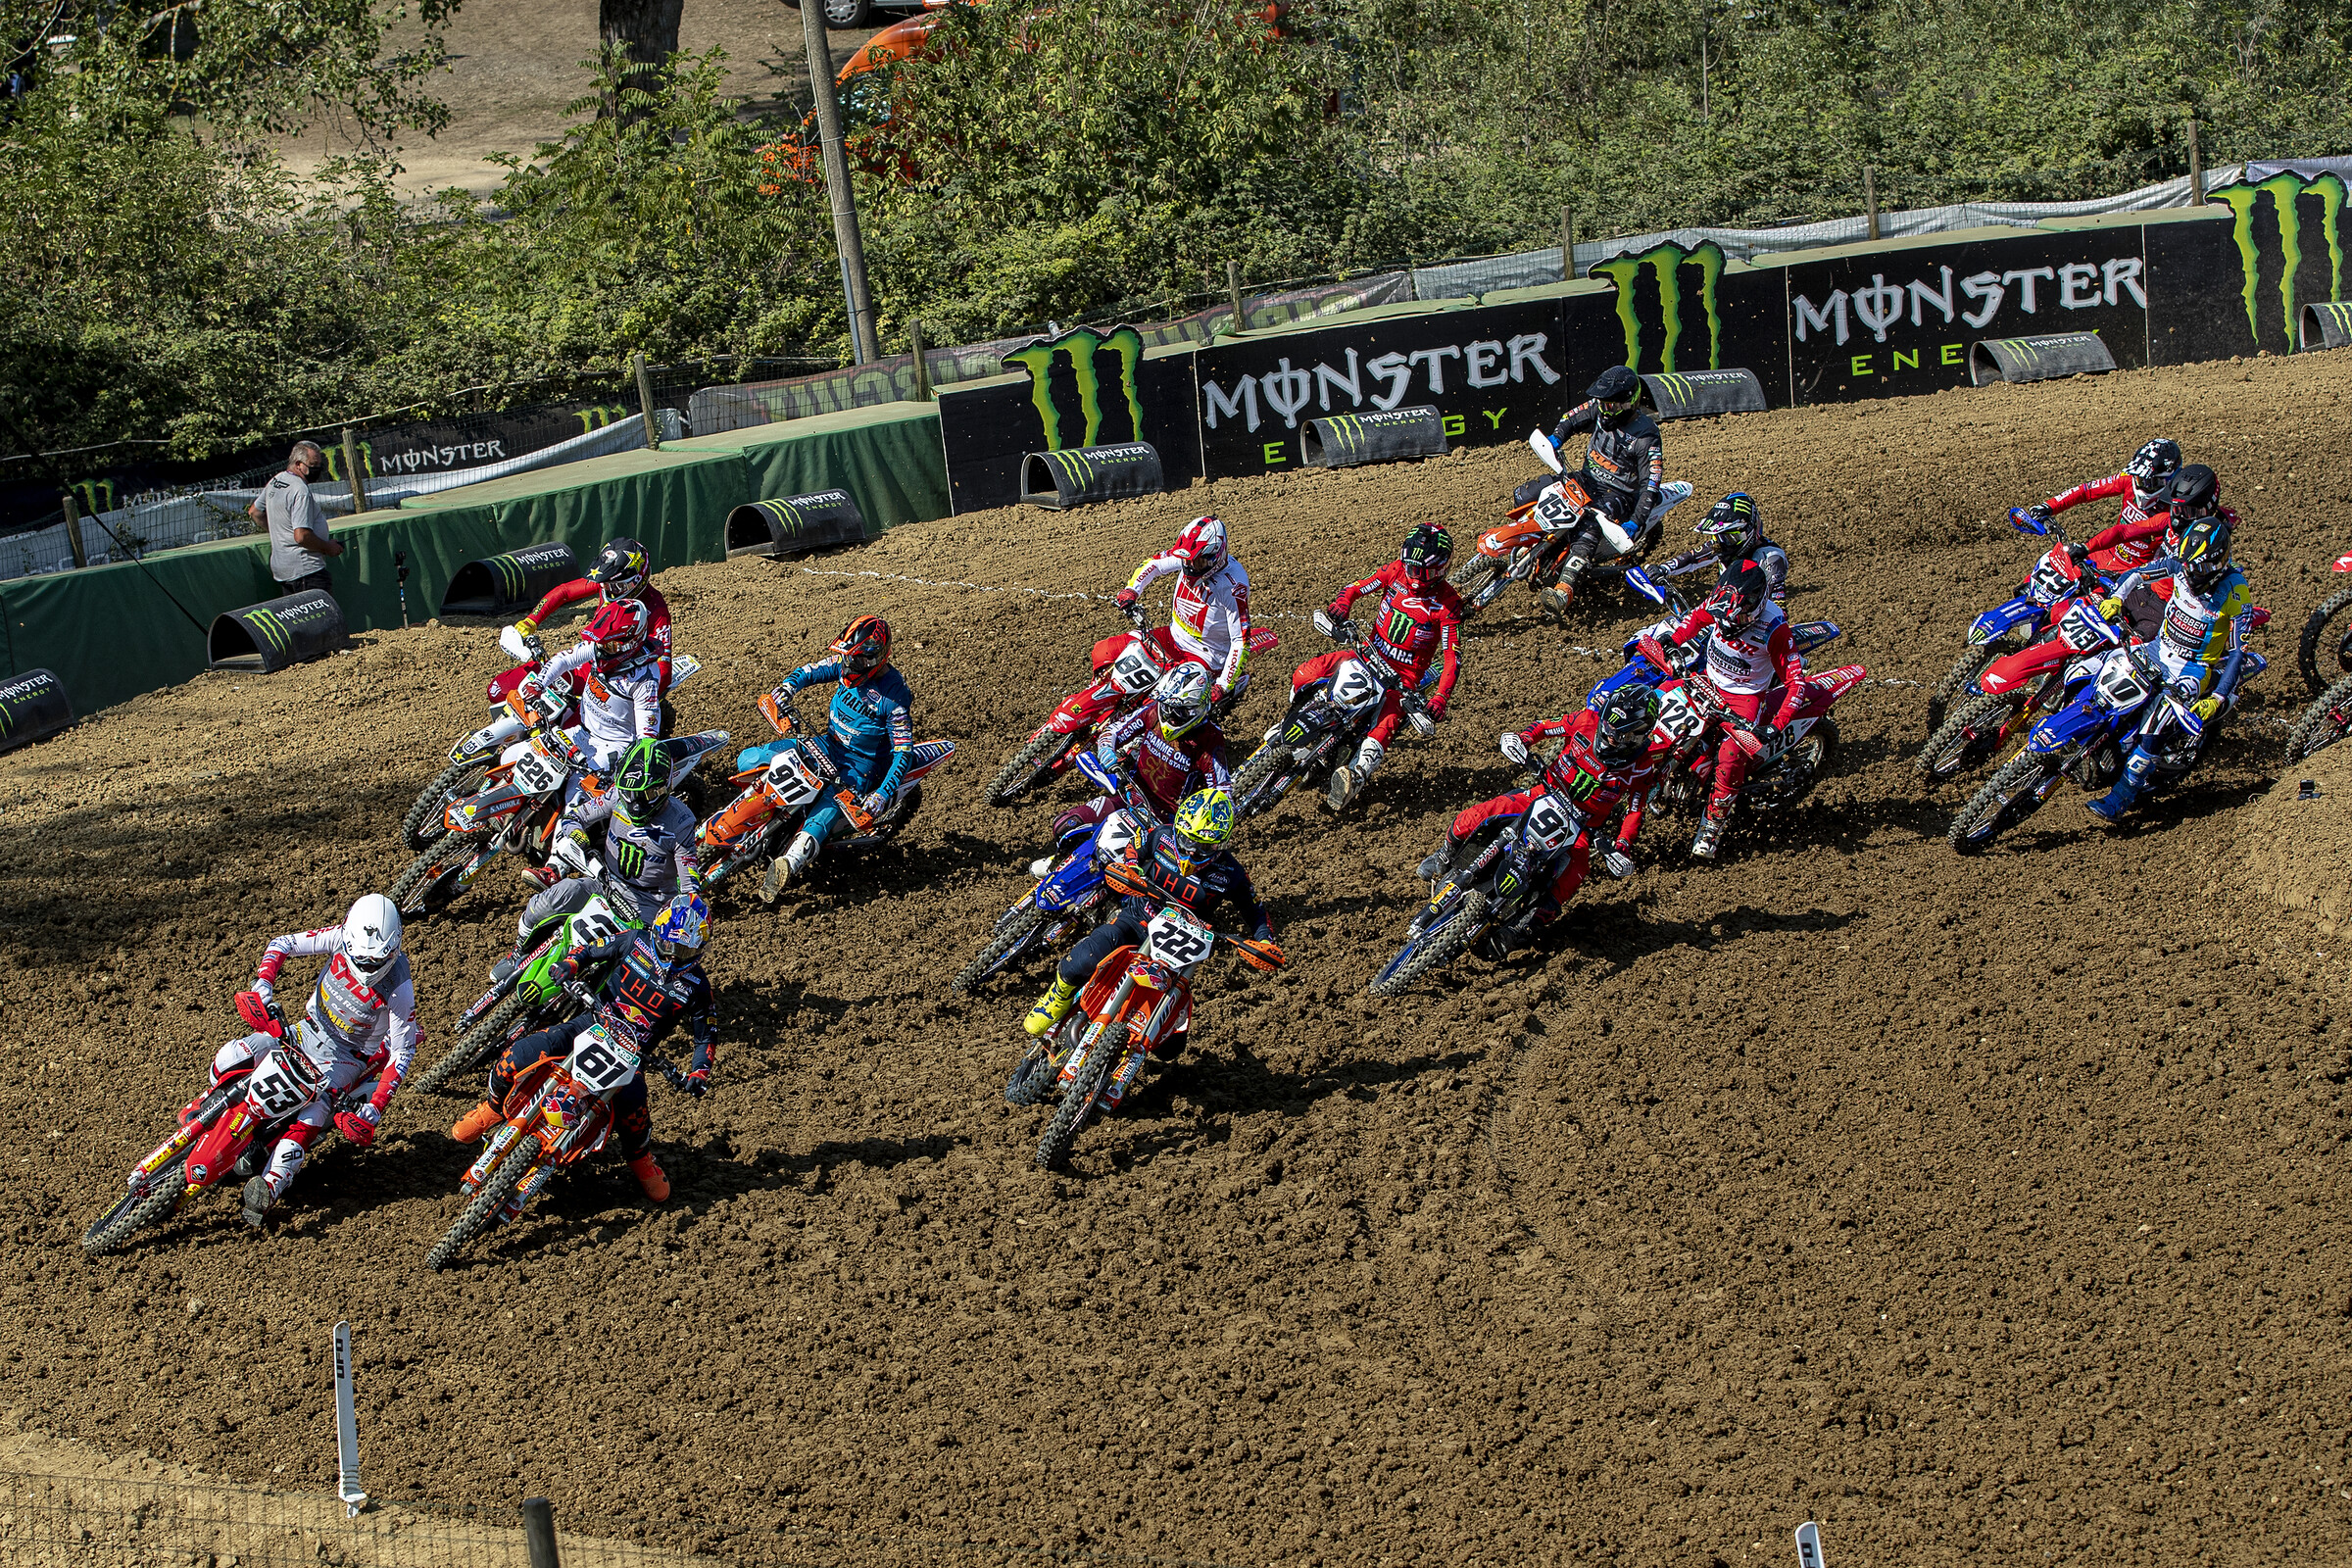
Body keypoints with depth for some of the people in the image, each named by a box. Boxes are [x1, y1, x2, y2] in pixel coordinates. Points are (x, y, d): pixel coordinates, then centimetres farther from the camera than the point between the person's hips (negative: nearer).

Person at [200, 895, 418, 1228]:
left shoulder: (399, 988, -25)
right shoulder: (341, 938, -16)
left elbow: (403, 1052, -18)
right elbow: (282, 944, -5)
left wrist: (373, 1111, -25)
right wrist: (262, 986, -23)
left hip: (347, 1058, -4)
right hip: (309, 1034, 4)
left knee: (310, 1113, -30)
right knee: (230, 1058, -13)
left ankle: (269, 1187, -40)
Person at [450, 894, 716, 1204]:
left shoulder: (697, 987, -8)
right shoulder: (636, 942, -4)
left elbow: (706, 1036, 1)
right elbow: (590, 950, 10)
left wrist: (699, 1074, -16)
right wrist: (569, 964, -12)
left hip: (631, 1052, -2)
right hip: (593, 1025, 2)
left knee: (632, 1108, -32)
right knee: (514, 1059, -17)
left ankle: (641, 1159, 5)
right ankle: (494, 1110, 19)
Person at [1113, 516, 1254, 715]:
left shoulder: (1233, 585, -27)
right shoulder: (1190, 557, -10)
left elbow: (1241, 641, -26)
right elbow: (1154, 564, 9)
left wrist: (1223, 688, -31)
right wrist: (1132, 590, -9)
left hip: (1205, 655, -6)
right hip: (1174, 637, 6)